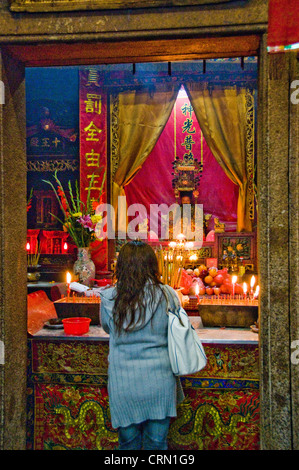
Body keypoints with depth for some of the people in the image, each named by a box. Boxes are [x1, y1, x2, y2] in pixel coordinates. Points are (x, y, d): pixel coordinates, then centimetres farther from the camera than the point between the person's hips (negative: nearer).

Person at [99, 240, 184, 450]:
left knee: (128, 442, 19)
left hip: (122, 384, 1)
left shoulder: (109, 298, -8)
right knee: (156, 443, 16)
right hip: (158, 381, 0)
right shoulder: (166, 295, -11)